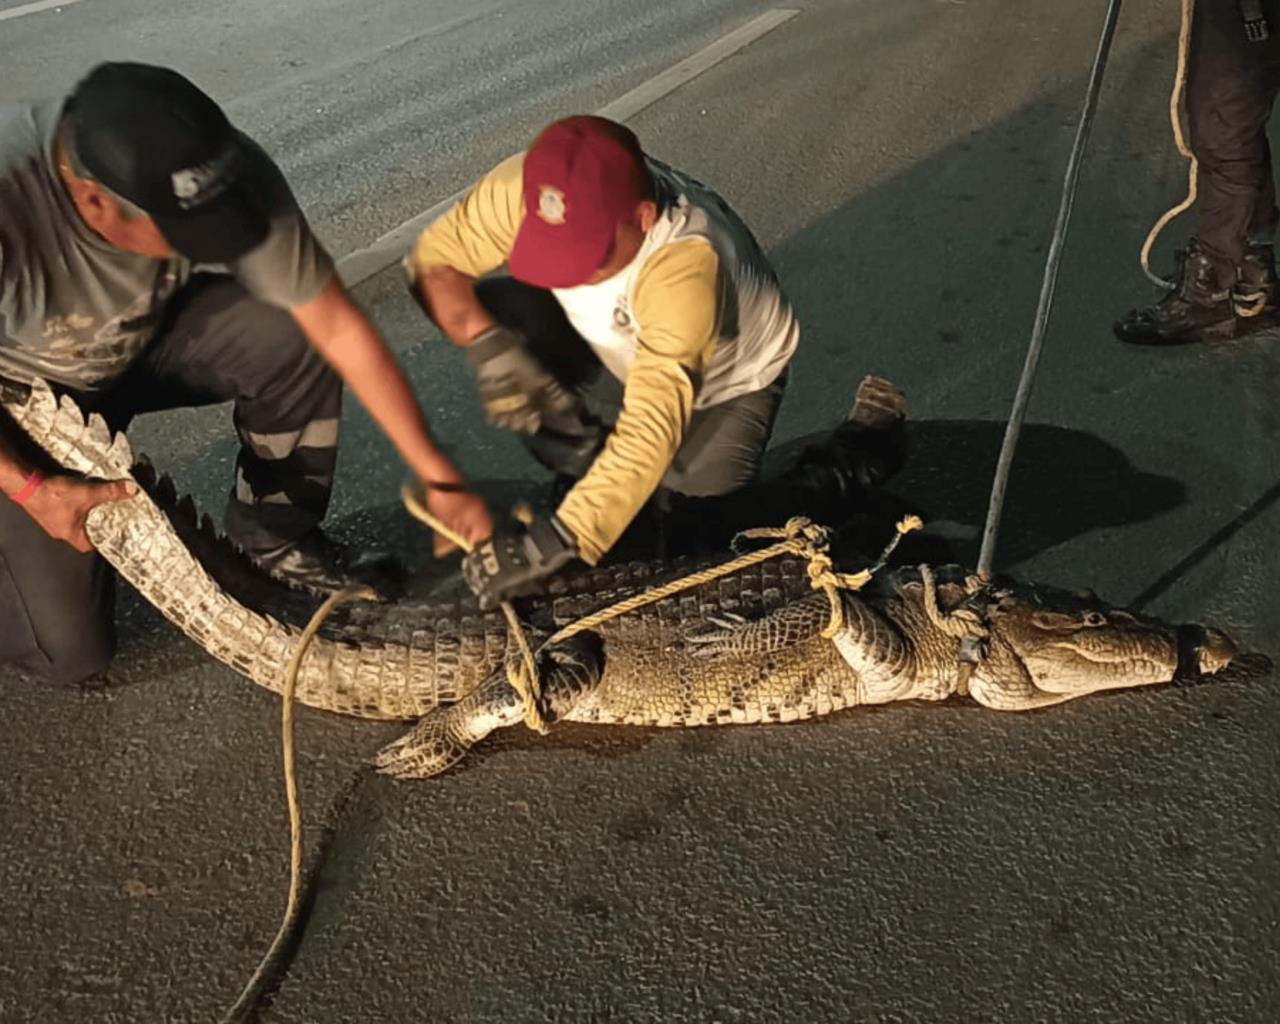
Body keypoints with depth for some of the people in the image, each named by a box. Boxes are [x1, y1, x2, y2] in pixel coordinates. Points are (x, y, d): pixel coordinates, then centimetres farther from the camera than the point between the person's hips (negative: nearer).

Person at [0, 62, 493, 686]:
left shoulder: (225, 173, -30)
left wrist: (439, 477, -22)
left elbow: (339, 327, -23)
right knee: (69, 651, -11)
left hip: (146, 335, 3)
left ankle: (275, 538, -4)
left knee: (292, 334, -29)